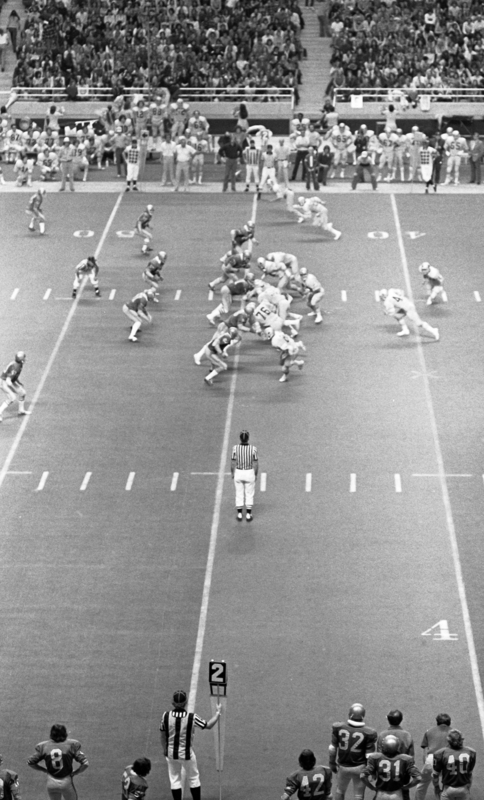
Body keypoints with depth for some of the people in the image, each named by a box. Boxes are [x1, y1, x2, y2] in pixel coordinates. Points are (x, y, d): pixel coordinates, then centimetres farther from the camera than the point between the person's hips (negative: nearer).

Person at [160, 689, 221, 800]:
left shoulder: (166, 716, -14)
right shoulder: (192, 717, -20)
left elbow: (163, 735, -2)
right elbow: (208, 725, -9)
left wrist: (164, 749, 16)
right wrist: (218, 712, 6)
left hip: (171, 753, 2)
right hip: (186, 753, -2)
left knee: (174, 779, 15)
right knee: (193, 778, 17)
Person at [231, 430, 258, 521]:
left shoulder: (235, 448, -16)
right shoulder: (253, 449, -17)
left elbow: (232, 463, -8)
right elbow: (256, 464, -10)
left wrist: (232, 473, 8)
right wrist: (255, 475, 6)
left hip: (238, 473, 1)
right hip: (250, 473, -1)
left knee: (239, 494, 15)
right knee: (249, 494, 14)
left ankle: (239, 514, 22)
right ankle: (248, 515, 19)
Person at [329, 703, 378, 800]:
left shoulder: (339, 728, -13)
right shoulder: (367, 732, -19)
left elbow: (333, 748, -3)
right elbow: (369, 755, -12)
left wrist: (332, 763, 12)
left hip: (343, 766, 2)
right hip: (359, 767, -2)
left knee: (340, 791, 24)